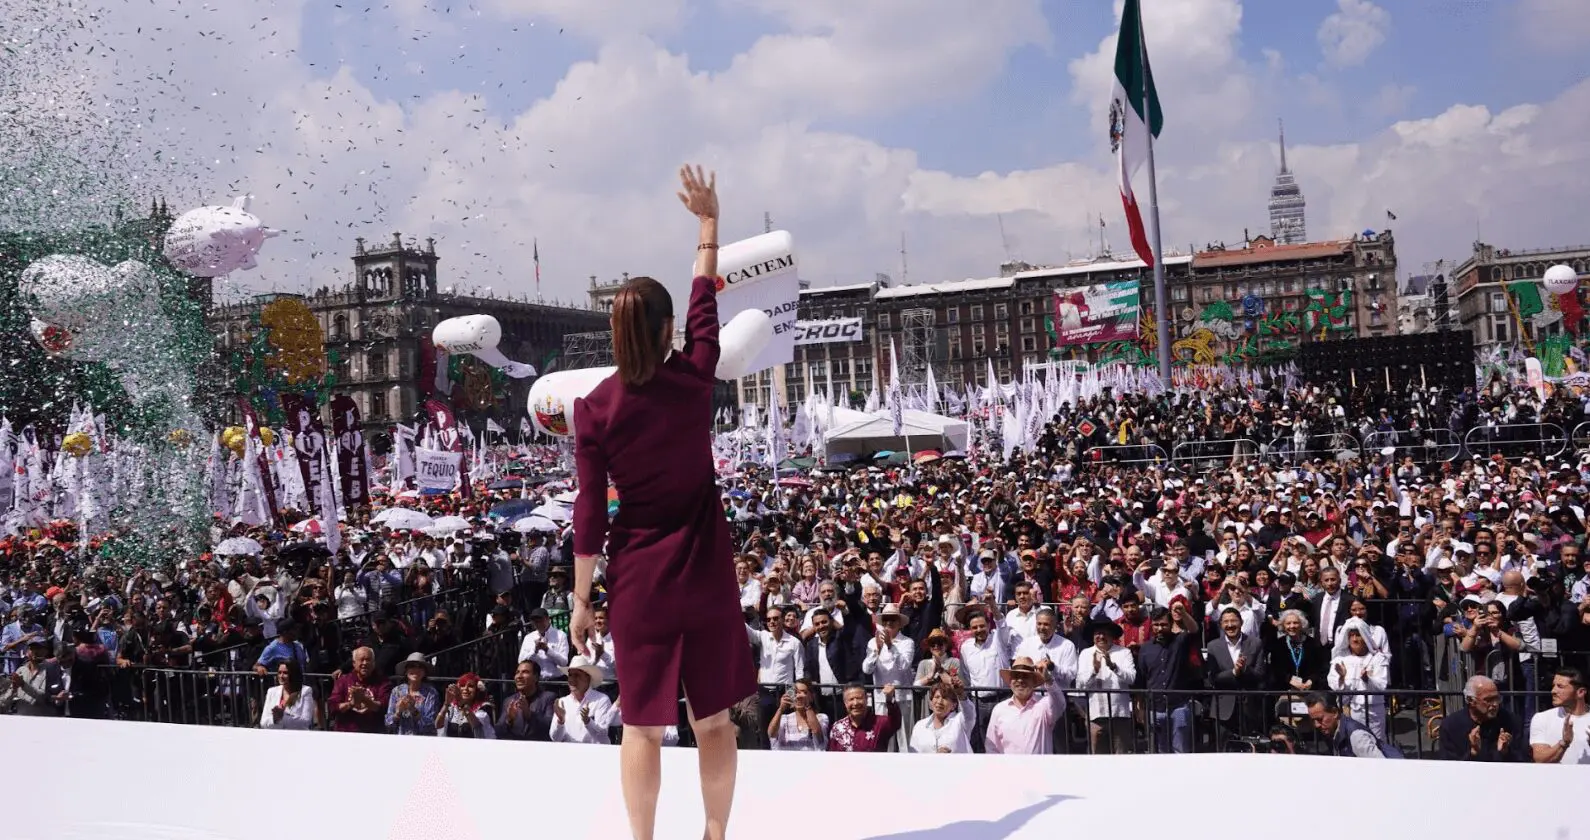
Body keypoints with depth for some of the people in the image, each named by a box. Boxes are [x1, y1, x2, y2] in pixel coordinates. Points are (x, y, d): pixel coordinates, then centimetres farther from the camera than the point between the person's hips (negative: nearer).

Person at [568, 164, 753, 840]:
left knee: (643, 724, 8)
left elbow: (590, 513, -7)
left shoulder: (595, 407, -9)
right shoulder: (694, 380, -7)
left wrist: (581, 599, 2)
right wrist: (707, 220, 23)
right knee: (713, 717, 12)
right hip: (705, 571, 1)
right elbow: (706, 300, 10)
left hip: (638, 577, -1)